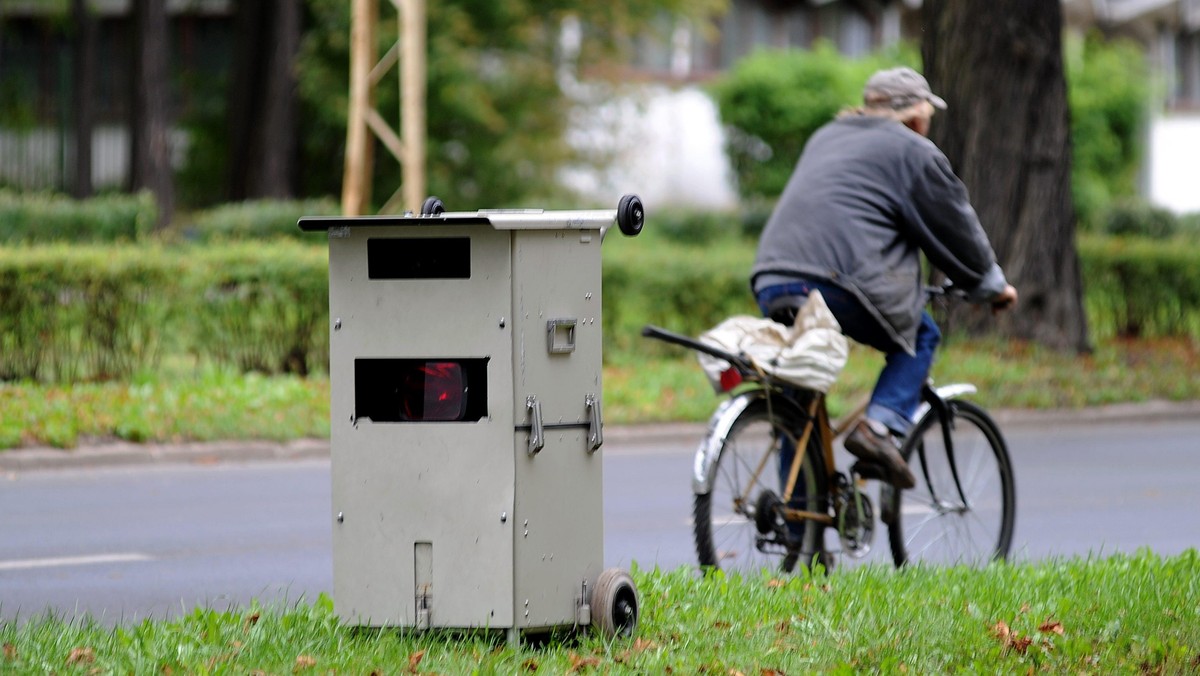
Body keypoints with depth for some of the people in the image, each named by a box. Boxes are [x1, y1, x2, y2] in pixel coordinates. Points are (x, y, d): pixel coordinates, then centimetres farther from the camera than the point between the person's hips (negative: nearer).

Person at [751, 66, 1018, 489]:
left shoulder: (825, 138, 31)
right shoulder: (913, 151, 8)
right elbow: (956, 228, 12)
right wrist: (992, 287, 28)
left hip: (772, 283, 6)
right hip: (842, 281, -6)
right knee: (920, 338, 17)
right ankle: (880, 428, -4)